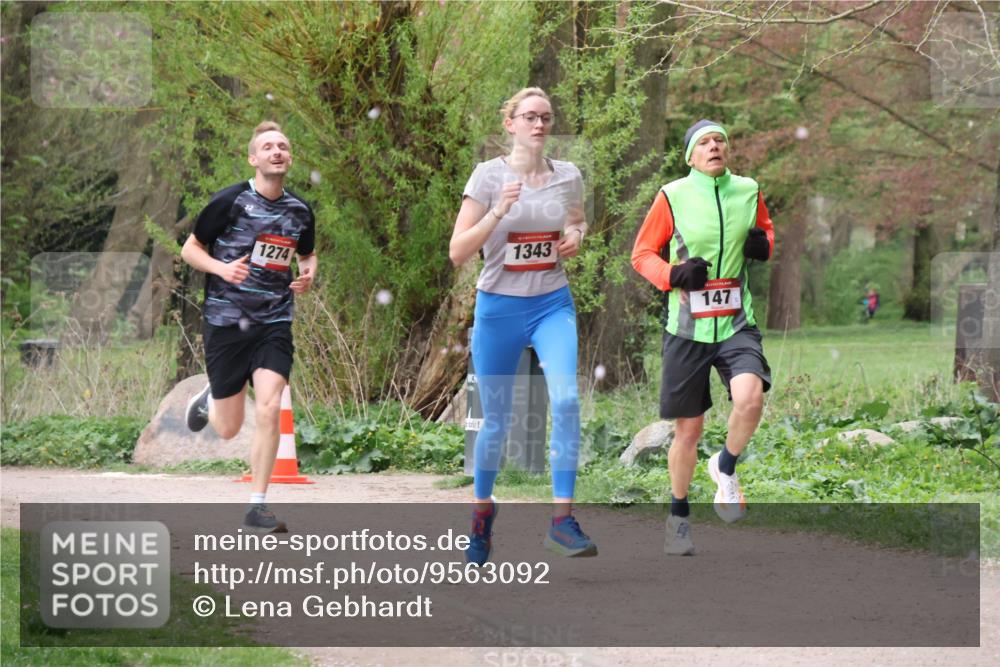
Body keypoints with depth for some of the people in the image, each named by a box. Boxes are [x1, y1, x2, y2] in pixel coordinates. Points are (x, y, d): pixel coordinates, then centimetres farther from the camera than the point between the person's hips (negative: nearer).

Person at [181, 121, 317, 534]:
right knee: (229, 429, 4)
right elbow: (190, 249, -1)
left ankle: (257, 508, -6)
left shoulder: (300, 212, 4)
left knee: (269, 410, -16)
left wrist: (308, 275, 0)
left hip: (274, 322, 2)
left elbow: (308, 254, 23)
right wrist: (221, 268, -20)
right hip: (225, 321, -2)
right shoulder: (229, 201, -9)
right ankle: (208, 401, 42)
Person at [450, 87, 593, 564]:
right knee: (496, 421, 6)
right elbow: (458, 252, -11)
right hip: (499, 306, -2)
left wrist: (576, 237, -2)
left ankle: (562, 520, -17)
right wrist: (498, 212, -25)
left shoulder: (568, 176, 1)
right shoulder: (489, 175, -8)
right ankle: (482, 511, 31)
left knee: (566, 400, -21)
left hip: (553, 304, 2)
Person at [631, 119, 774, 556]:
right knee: (688, 428, 5)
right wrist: (674, 276, -16)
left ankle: (725, 469, 3)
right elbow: (642, 253, 3)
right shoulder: (672, 197, -3)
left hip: (736, 323, 1)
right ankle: (678, 516, 26)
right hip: (687, 327, -1)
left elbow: (765, 229, 25)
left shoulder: (748, 191, 5)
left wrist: (763, 244, 1)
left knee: (750, 397, -26)